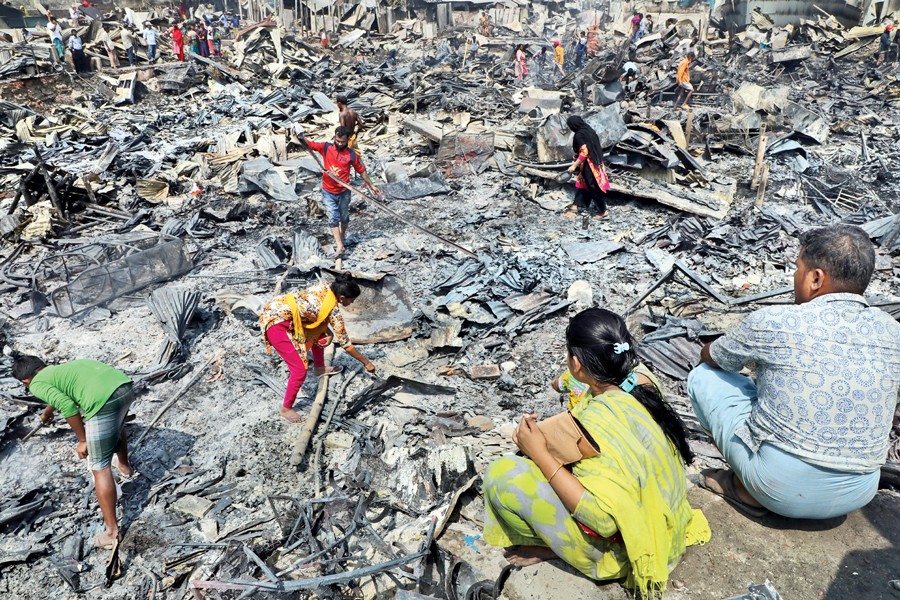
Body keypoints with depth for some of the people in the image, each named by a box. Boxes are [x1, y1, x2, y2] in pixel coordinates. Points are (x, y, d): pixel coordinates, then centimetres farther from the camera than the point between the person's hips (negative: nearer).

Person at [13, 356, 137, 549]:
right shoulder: (61, 367, 35)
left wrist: (83, 440, 3)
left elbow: (67, 406, -7)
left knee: (100, 468, 5)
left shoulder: (37, 384, 12)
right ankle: (125, 467, 66)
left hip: (104, 401, -8)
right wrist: (47, 412, 78)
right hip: (125, 385, 8)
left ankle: (111, 532, 10)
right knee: (116, 427, 40)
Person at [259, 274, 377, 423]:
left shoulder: (323, 286, 3)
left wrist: (329, 333, 4)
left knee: (320, 333, 24)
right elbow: (345, 343, -4)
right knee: (301, 369, -5)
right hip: (276, 323, -9)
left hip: (276, 307, 9)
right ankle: (286, 409, 12)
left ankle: (319, 369, 43)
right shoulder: (334, 311, -13)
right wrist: (367, 362, 8)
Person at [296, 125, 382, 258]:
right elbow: (308, 144, -7)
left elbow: (362, 171, -1)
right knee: (333, 218, -3)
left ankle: (342, 237, 42)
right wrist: (301, 137, -29)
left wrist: (371, 185, 3)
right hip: (328, 192, 0)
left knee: (344, 217, 17)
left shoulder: (352, 155, -10)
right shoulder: (326, 147, -6)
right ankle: (340, 246, -2)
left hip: (344, 192, 0)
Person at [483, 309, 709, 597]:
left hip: (620, 545, -9)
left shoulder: (602, 420, -33)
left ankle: (552, 545, 5)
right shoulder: (640, 382, -7)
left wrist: (540, 454, -27)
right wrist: (544, 437, -5)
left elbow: (604, 519, -32)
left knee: (502, 475, -20)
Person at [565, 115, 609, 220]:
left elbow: (584, 152, -24)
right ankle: (578, 204, 34)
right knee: (582, 182, 22)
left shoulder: (579, 135, -21)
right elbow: (596, 147, 13)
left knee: (594, 187, 0)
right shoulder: (589, 130, 6)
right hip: (595, 161, 9)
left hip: (588, 164, -9)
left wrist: (574, 165, -19)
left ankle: (603, 211, 8)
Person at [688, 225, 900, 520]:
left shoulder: (773, 321, -16)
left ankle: (748, 491, 8)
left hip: (780, 487, -5)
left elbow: (709, 357, 4)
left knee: (703, 376, 8)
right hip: (857, 494, 5)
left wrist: (752, 351, 27)